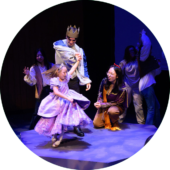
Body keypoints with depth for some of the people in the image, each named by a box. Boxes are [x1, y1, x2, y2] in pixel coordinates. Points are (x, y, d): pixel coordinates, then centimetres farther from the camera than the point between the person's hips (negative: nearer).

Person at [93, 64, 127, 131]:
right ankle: (107, 121, 24)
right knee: (96, 124, -8)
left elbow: (117, 103, -17)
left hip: (117, 107, -4)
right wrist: (99, 103, -15)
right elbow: (100, 94, 3)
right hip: (104, 106, 4)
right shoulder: (104, 81, -12)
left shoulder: (122, 89, -25)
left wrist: (102, 105, -22)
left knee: (112, 111, -40)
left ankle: (115, 124, -7)